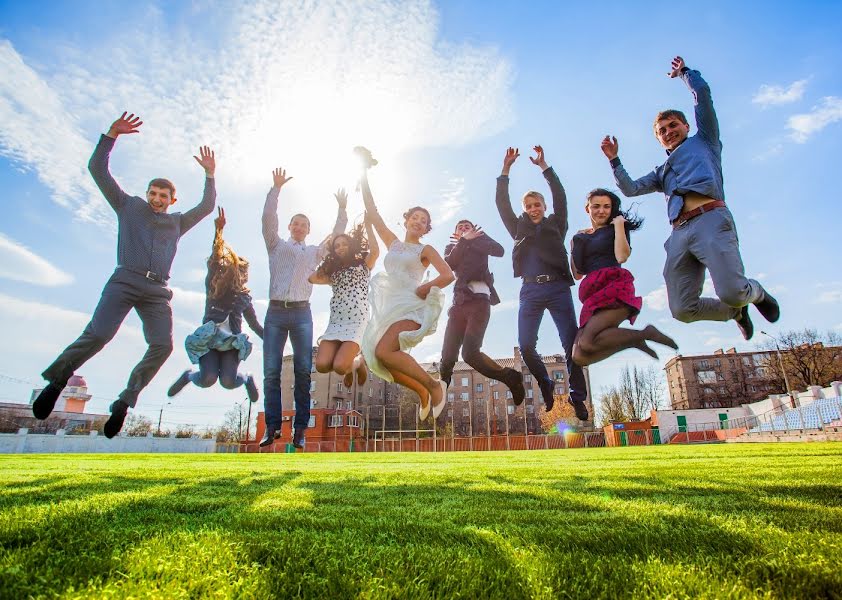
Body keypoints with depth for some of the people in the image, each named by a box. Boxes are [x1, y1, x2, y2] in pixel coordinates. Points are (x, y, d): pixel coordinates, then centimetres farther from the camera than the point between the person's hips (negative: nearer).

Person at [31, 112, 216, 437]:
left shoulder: (177, 222, 25)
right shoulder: (129, 206, 18)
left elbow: (207, 207, 23)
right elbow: (97, 170, 15)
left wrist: (209, 175, 15)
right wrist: (111, 135, 5)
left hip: (157, 291, 3)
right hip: (125, 280, -2)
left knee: (162, 345, -16)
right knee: (98, 334, -19)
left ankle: (124, 402, -7)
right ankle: (56, 380, 7)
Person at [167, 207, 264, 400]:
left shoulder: (244, 297, 16)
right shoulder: (213, 285, 9)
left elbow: (254, 324, 21)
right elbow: (216, 256, -6)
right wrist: (218, 230, -20)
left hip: (232, 342, 1)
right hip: (208, 339, -1)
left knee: (228, 382, -21)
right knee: (208, 379, -23)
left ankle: (247, 378, 15)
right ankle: (189, 375, 14)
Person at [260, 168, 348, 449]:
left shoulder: (314, 252, 21)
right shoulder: (276, 246, 17)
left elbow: (336, 236, 16)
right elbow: (268, 219, 5)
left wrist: (342, 210, 10)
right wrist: (276, 188, 0)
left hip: (302, 313, 1)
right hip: (276, 312, 0)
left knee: (303, 371, -4)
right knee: (271, 371, -5)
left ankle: (300, 428, 0)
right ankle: (272, 426, 1)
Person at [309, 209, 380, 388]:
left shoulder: (364, 265, 11)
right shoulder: (333, 273, 23)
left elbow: (375, 251, -10)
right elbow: (311, 278, 9)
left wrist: (367, 224, -2)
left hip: (357, 322, -5)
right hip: (335, 322, 5)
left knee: (339, 366, -23)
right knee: (322, 365, -16)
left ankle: (358, 363, 14)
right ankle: (349, 364, 17)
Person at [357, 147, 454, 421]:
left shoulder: (425, 250, 7)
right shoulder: (392, 243, 18)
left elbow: (448, 276, -4)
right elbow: (372, 211, 15)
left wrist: (424, 288, -10)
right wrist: (364, 173, 13)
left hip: (410, 304, -6)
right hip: (388, 304, 6)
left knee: (384, 351, -26)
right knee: (380, 358, -2)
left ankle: (434, 386, -12)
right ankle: (424, 392, 19)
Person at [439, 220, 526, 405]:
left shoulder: (480, 239, 19)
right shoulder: (452, 247, 25)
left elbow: (499, 250, -2)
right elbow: (449, 264, 1)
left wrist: (471, 240, 2)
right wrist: (464, 241, 0)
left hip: (479, 300, -3)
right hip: (459, 303, 3)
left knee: (470, 352, -19)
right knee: (448, 354, -10)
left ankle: (510, 377, -1)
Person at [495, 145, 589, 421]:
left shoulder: (556, 225, 16)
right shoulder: (519, 228, 19)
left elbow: (560, 197, 4)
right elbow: (502, 204, 11)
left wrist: (543, 166, 0)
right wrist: (506, 169, 5)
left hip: (558, 287, -1)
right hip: (530, 290, 1)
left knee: (571, 343, -7)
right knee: (526, 345, -8)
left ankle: (577, 397, 6)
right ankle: (545, 384, 17)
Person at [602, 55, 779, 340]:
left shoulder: (704, 140, 25)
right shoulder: (662, 171, 36)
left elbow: (703, 93, 19)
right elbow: (630, 189, 25)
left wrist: (684, 71, 35)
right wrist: (614, 160, 20)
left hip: (710, 219, -4)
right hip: (679, 232, 5)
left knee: (731, 293, -23)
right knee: (683, 310, -9)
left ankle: (755, 293, 15)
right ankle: (736, 311, 22)